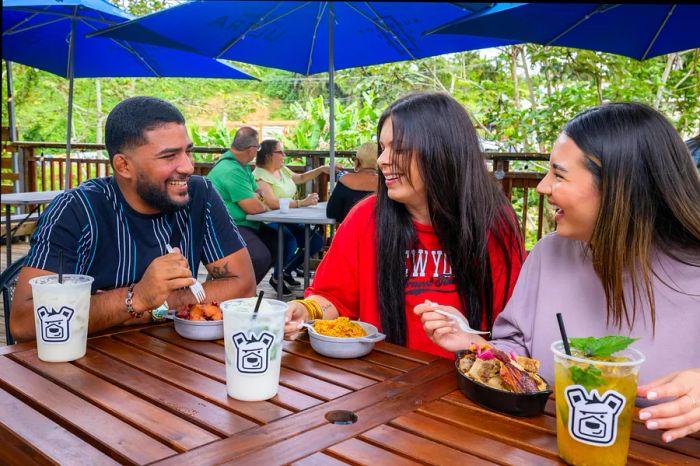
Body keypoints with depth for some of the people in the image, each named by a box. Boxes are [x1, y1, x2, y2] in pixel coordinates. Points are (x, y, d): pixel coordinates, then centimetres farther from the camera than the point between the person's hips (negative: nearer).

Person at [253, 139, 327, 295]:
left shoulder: (282, 170, 12)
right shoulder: (259, 176, -14)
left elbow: (301, 178, 31)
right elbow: (272, 202, -27)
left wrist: (321, 169, 20)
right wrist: (302, 202, -28)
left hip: (288, 220, 9)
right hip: (270, 223, -9)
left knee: (317, 241, -4)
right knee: (290, 243, -34)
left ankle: (287, 271, 17)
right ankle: (276, 277, -5)